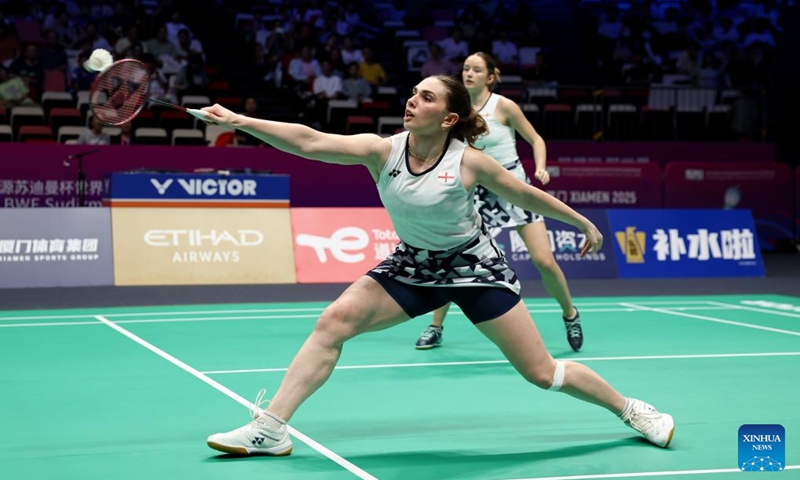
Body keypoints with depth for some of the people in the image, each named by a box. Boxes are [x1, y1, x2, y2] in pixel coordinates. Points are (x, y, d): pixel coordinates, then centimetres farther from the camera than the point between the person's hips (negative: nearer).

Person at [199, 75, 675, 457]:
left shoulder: (469, 161, -20)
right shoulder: (382, 150, -16)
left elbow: (526, 194, -5)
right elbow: (310, 142, -27)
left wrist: (583, 222, 4)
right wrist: (241, 121, -37)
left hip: (475, 264, -3)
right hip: (414, 264, 3)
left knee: (541, 373, -2)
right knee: (334, 321, -16)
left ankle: (631, 410, 23)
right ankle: (271, 428, -10)